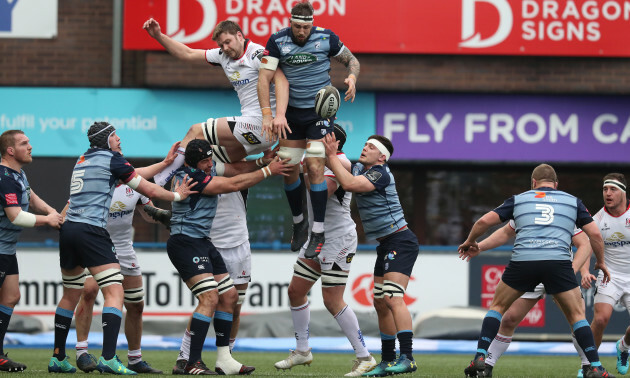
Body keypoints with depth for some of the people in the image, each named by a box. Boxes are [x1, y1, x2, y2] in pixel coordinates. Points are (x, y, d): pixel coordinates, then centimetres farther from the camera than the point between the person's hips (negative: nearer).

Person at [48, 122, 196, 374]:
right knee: (115, 293, -12)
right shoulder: (111, 159, -2)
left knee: (71, 295, 18)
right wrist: (177, 195, 16)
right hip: (91, 231, -8)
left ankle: (57, 358, 21)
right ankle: (108, 358, -25)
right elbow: (149, 190, -1)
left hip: (68, 229, 8)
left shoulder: (83, 160, 21)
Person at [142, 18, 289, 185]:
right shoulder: (223, 55, 13)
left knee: (196, 131, -4)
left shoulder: (257, 53, -11)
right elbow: (188, 54, 20)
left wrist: (280, 115, -36)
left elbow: (281, 80, -23)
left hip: (260, 122, -9)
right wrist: (159, 36, 10)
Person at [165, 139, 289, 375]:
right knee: (210, 299, -21)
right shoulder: (192, 177, -18)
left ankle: (224, 360, 13)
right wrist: (268, 171, -11)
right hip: (186, 243, -11)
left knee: (229, 296, 10)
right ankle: (190, 363, -23)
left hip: (202, 242, 11)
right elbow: (233, 185, -17)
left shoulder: (202, 172, 11)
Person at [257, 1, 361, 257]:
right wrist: (267, 114, -21)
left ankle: (318, 233, -8)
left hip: (320, 112, -3)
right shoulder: (277, 41, -7)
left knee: (314, 168, -13)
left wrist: (352, 77, -15)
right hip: (291, 113, 3)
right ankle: (298, 223, 28)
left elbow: (351, 59, 7)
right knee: (288, 170, 5)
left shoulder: (326, 38, -8)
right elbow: (264, 77, -11)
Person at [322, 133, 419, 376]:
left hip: (400, 241, -10)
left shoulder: (381, 175, -16)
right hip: (385, 246, 10)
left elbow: (349, 184, -28)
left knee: (393, 298, -21)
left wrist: (332, 156, -21)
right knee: (380, 304, 11)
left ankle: (407, 358, -28)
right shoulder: (358, 169, 11)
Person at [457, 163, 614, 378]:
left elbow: (484, 221, 15)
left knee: (497, 306, 21)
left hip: (523, 261, 0)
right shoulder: (573, 201, 21)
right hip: (558, 262, 0)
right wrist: (601, 262, 32)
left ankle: (480, 358, 9)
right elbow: (594, 234, 16)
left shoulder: (519, 199, 20)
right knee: (577, 315, 14)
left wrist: (470, 242, 34)